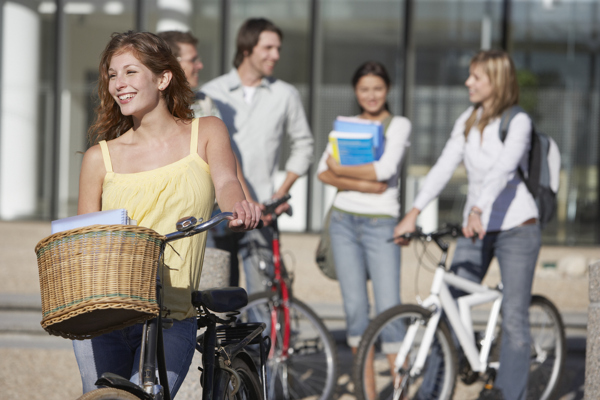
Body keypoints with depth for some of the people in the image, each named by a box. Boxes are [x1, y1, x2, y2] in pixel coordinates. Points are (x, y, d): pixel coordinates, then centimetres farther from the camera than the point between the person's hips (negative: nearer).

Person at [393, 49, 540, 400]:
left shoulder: (518, 122, -9)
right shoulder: (468, 121, 9)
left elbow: (502, 169, -25)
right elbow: (445, 167, 2)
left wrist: (478, 211, -40)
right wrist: (414, 213, -8)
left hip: (516, 227, -5)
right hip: (475, 229, 6)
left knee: (514, 317, -7)